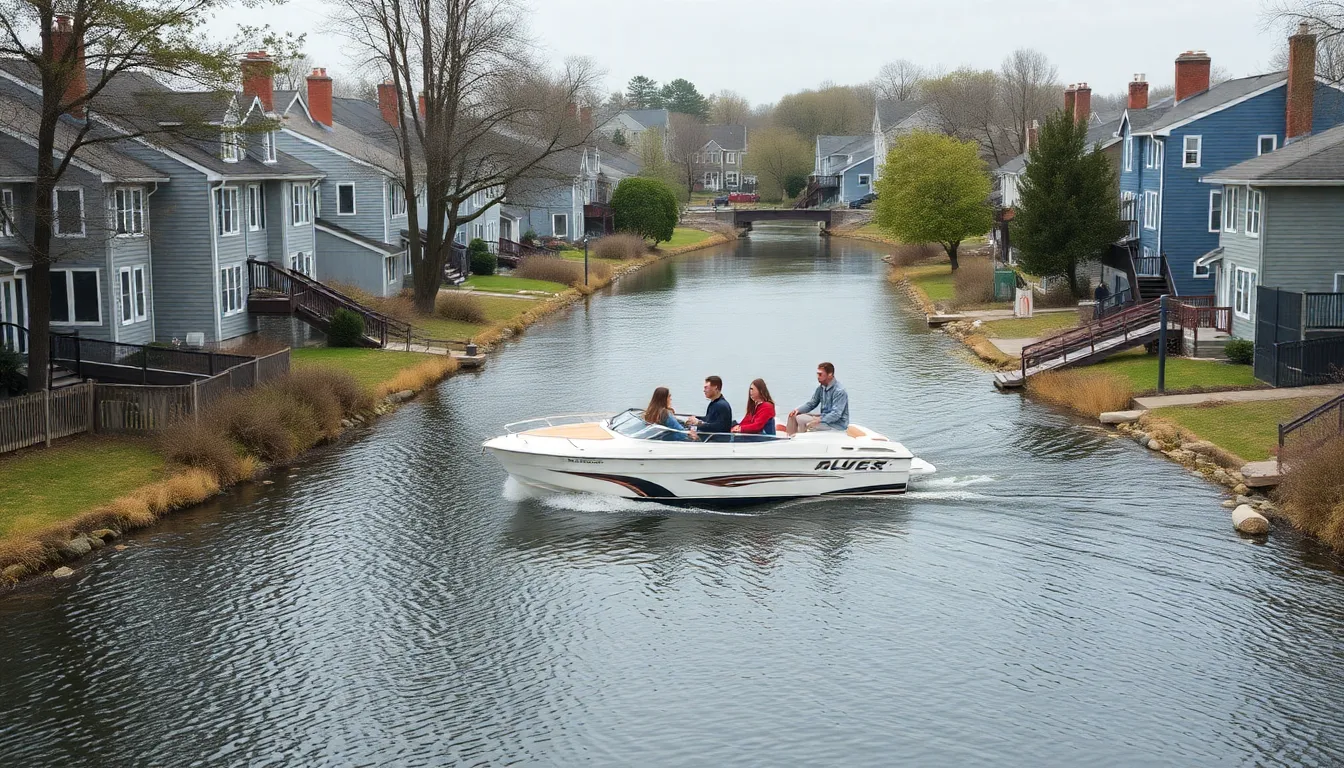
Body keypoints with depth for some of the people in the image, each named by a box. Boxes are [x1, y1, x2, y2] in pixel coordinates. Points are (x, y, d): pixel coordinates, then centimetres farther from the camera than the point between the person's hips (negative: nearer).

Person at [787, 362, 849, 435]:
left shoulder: (839, 391, -21)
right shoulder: (821, 388, 4)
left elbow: (836, 414, -27)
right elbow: (811, 404, 12)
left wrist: (818, 421, -33)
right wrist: (798, 410, -7)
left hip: (837, 423, -9)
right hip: (824, 417, 9)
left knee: (800, 419, -21)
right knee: (793, 416, 2)